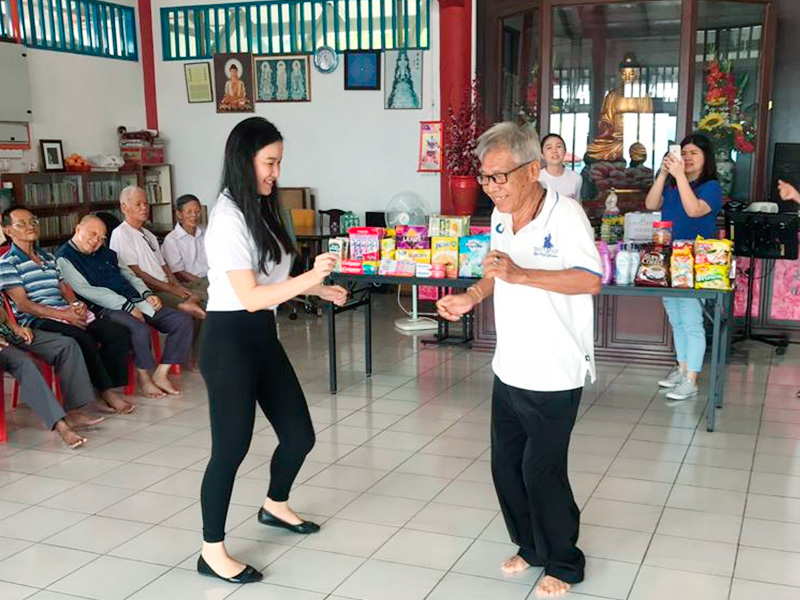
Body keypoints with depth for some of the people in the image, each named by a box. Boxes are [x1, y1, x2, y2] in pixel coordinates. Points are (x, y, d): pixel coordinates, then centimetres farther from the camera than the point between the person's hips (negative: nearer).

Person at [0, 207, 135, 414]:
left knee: (118, 333, -13)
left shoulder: (49, 258, 24)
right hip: (36, 320, -7)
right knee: (83, 339, -34)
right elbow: (23, 304, -10)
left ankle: (108, 390, -15)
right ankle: (107, 392, -22)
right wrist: (64, 315, -18)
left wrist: (76, 304, -3)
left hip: (65, 313, 7)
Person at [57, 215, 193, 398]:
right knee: (139, 328, -38)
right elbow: (86, 290, -14)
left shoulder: (105, 253, 22)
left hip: (135, 302, 8)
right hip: (105, 310, -8)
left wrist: (146, 294, 6)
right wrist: (126, 306, -19)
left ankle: (161, 374, -4)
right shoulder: (65, 258, -3)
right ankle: (143, 378, -14)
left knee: (183, 321, -6)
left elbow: (128, 274, 27)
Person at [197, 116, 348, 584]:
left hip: (263, 336, 9)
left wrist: (321, 290, 13)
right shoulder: (228, 218, -18)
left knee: (300, 434, 14)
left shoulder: (260, 210, 10)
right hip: (230, 341, -9)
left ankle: (275, 507, 41)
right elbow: (250, 296, -24)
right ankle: (213, 552, 16)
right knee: (232, 446, -1)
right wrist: (310, 277, -31)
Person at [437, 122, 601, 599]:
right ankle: (531, 547, 37)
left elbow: (591, 279, -27)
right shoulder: (500, 214, 5)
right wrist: (472, 297, 1)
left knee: (542, 472, 2)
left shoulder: (565, 213, -18)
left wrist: (520, 274, -34)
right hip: (509, 370, 7)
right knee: (506, 466, 14)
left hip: (553, 376, -7)